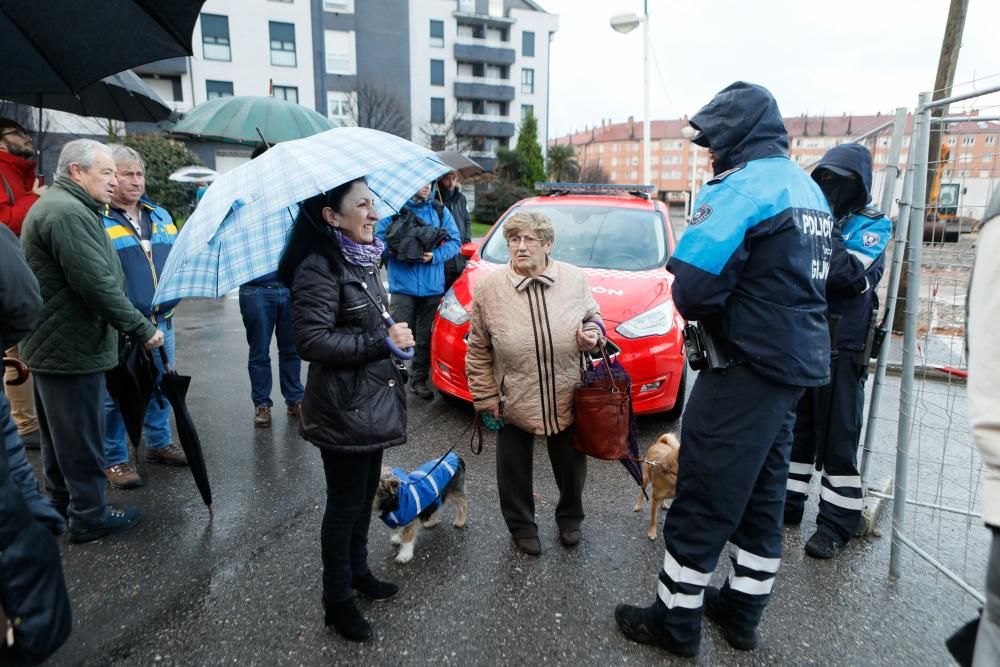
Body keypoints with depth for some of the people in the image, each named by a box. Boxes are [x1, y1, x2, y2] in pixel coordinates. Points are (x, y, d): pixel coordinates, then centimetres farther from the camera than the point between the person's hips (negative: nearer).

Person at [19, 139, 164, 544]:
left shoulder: (55, 205, 16)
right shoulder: (67, 213, -20)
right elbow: (97, 285, -27)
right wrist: (142, 329, -20)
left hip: (51, 344, 11)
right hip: (72, 349, -11)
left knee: (60, 432, 21)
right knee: (81, 436, 0)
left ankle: (61, 501, 36)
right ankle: (90, 515, 13)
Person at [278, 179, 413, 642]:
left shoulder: (362, 259, 9)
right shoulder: (318, 267, -19)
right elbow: (312, 340, -25)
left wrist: (392, 334, 6)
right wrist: (383, 341, -22)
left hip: (373, 403, 8)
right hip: (343, 410, -8)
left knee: (365, 494, 21)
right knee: (345, 504, 7)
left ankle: (358, 572, 41)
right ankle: (337, 600, 27)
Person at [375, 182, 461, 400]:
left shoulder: (440, 211, 8)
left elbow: (455, 241, 6)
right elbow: (380, 240, 1)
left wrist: (435, 255, -11)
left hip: (433, 286, 3)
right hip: (402, 285, -2)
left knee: (426, 337, 9)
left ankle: (419, 380, 21)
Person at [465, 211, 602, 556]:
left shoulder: (575, 279, -7)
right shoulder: (489, 288, -10)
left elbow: (592, 315, 12)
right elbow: (478, 352, -4)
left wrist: (591, 333, -11)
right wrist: (485, 399, -4)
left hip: (567, 401, 2)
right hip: (514, 404, -1)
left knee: (571, 467, 20)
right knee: (514, 472, 14)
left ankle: (570, 518, 48)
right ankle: (522, 527, 40)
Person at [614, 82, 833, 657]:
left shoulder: (746, 186, -16)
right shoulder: (808, 188, 15)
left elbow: (692, 284, -24)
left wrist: (702, 309, -3)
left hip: (748, 367, -10)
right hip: (799, 362, 10)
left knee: (703, 500, 2)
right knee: (762, 493, 17)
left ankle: (677, 622, 17)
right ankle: (744, 610, 32)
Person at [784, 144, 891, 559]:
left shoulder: (873, 225, -3)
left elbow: (848, 274, -21)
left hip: (841, 347, -5)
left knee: (837, 437, 1)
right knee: (794, 428, 13)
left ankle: (838, 519, 13)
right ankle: (788, 501, 26)